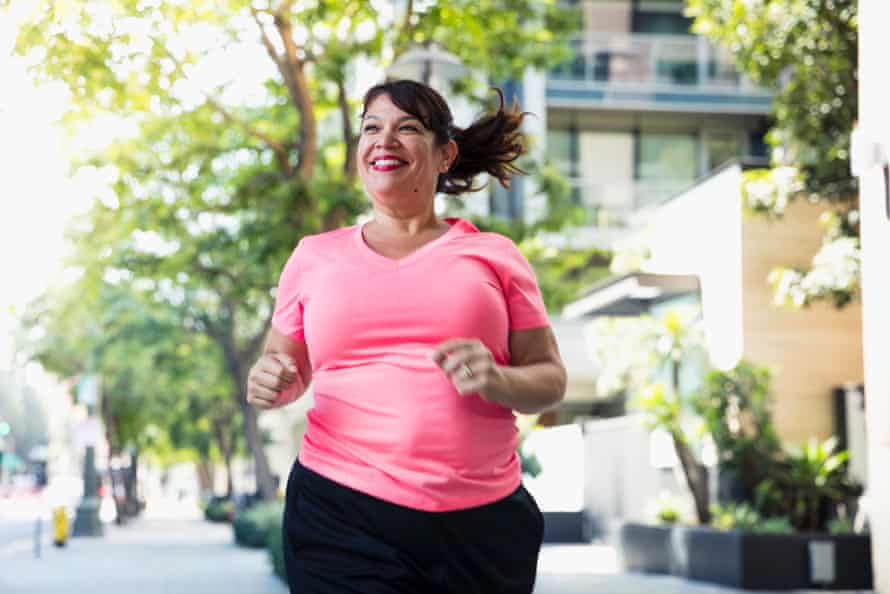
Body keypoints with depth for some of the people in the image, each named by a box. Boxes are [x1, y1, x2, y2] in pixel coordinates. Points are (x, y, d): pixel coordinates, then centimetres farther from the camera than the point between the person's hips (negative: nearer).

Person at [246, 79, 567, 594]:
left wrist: (499, 381, -14)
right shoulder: (315, 256, 10)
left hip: (482, 523, 0)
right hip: (341, 515, 0)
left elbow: (550, 378, 8)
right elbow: (286, 366, 19)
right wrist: (270, 385, -4)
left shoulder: (493, 255, 7)